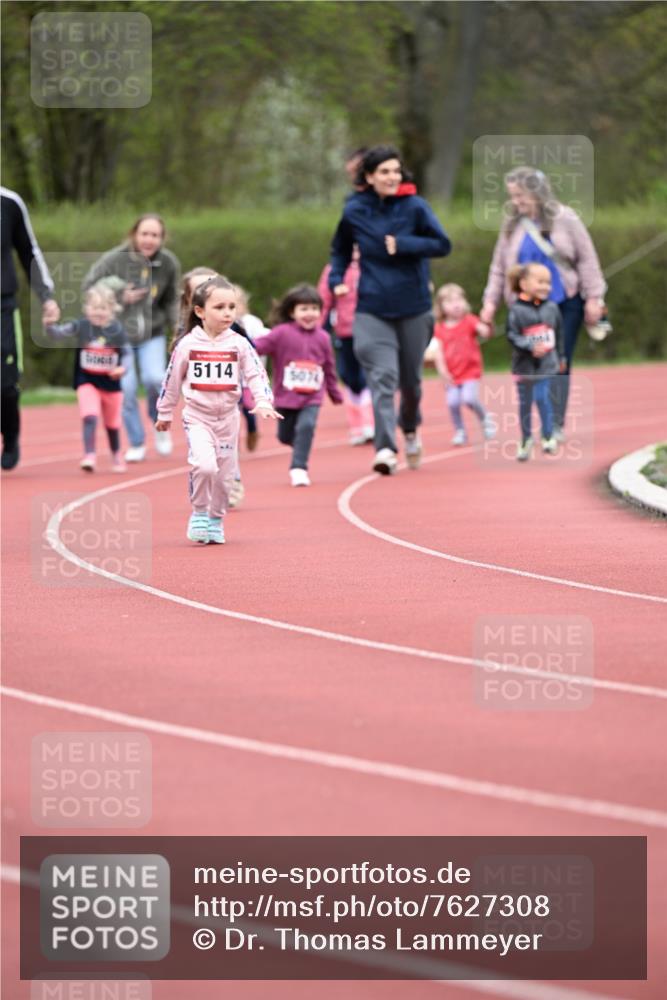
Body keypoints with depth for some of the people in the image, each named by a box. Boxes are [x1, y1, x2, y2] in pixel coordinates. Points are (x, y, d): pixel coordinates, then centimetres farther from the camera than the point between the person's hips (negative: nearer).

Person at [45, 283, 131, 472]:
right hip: (87, 381, -1)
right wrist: (49, 326, -43)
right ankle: (89, 456, -24)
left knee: (112, 424, 18)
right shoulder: (81, 326, -12)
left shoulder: (117, 331, -11)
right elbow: (59, 333, -21)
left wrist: (123, 367, -22)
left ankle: (116, 457, 39)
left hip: (111, 382, 1)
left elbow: (127, 354, -2)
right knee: (90, 417, -22)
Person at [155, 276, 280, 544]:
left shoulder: (239, 344, -3)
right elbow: (172, 380, 6)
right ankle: (199, 514, -1)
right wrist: (164, 414, 13)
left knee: (224, 474, 8)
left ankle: (216, 521, 28)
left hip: (228, 418, 2)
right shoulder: (187, 345, -4)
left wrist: (263, 402, -24)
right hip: (197, 416, -2)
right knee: (204, 464, -22)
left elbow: (256, 375, -7)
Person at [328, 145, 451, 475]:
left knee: (410, 379, 14)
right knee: (382, 378, -16)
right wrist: (336, 278, -2)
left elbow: (442, 244, -8)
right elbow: (341, 249, 15)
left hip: (413, 308, 1)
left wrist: (403, 245, -19)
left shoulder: (414, 207, -5)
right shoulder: (354, 211, -1)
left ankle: (410, 428, 44)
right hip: (372, 309, -1)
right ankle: (385, 449, -22)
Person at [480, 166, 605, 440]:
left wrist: (593, 298, -5)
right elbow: (499, 267, 10)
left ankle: (556, 425, -5)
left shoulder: (565, 219, -3)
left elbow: (587, 260, -1)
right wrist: (490, 301, 5)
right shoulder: (512, 226, 4)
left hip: (565, 304, -2)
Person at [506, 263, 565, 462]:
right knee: (525, 402, 8)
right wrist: (531, 347, -25)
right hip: (524, 364, -1)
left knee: (542, 397, -10)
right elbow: (512, 335, -13)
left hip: (546, 364, 1)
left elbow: (559, 334, 13)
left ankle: (548, 437, 4)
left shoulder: (552, 308, 2)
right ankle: (526, 440, 22)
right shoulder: (516, 310, -11)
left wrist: (561, 357, 18)